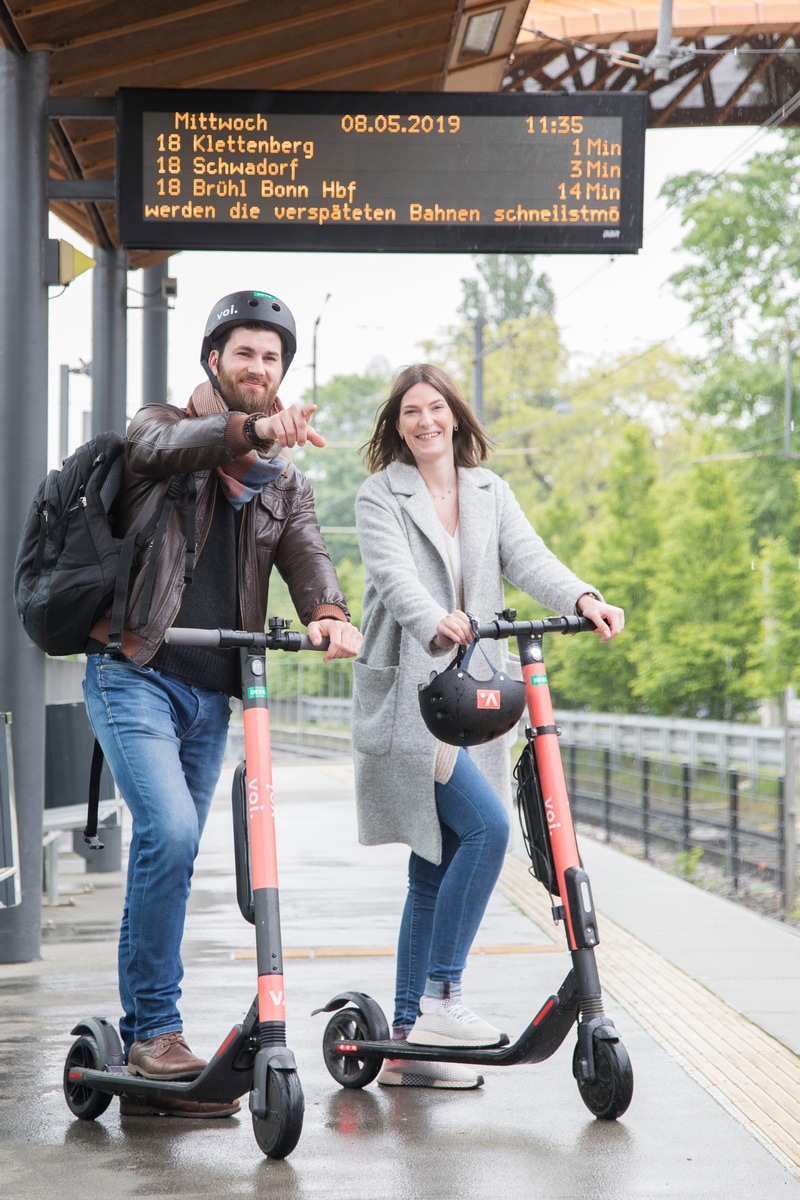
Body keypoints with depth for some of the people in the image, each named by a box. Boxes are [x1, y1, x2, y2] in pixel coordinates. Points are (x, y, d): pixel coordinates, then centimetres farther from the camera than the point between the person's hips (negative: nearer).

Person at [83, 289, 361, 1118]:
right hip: (134, 673, -5)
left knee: (172, 857, 7)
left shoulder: (283, 481, 16)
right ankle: (154, 1033, -14)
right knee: (168, 834, -22)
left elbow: (306, 553, -3)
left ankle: (146, 1055, 14)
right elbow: (166, 443, -21)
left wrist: (328, 612, -26)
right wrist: (251, 429, -41)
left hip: (212, 691, 5)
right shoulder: (163, 427, 5)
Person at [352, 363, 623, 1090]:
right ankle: (440, 998, -15)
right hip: (405, 695, -6)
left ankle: (407, 1044, 13)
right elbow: (394, 575, -18)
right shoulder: (380, 496, 0)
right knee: (487, 826, -22)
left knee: (436, 872, 7)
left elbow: (527, 558, -1)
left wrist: (582, 598, -23)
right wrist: (435, 623, -39)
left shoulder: (488, 492, 15)